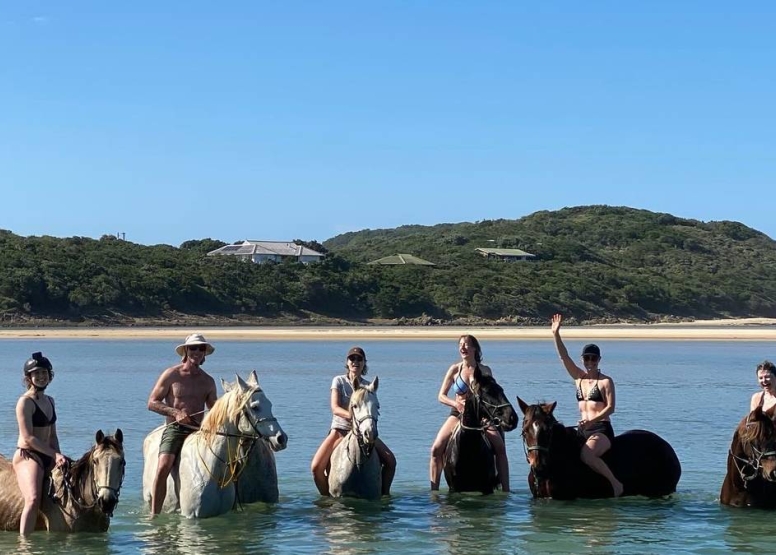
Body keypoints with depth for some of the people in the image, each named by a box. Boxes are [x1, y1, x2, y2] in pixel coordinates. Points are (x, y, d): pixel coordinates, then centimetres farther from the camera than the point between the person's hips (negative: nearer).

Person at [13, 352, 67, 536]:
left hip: (48, 457, 8)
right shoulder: (25, 402, -8)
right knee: (33, 498, -29)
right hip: (27, 456, -8)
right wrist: (55, 454, -17)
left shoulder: (50, 401, 16)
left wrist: (58, 457, 1)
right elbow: (28, 437, -16)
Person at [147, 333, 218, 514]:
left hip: (199, 431, 4)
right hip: (174, 430, -4)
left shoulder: (208, 381, 15)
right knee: (164, 466, -26)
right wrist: (176, 413, -13)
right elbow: (152, 403, 1)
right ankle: (154, 514, -24)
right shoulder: (171, 374, 3)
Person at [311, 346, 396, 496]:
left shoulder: (368, 386, 6)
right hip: (339, 429, -2)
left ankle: (384, 493, 4)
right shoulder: (339, 381, -2)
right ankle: (326, 496, 1)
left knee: (390, 461, -13)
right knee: (316, 467, -20)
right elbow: (335, 408, -13)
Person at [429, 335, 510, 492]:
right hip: (458, 414, 1)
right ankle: (434, 489, -10)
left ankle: (505, 489, -16)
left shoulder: (485, 371, 1)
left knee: (500, 448, -22)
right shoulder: (455, 369, 1)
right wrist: (456, 404, -16)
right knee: (436, 449, -18)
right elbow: (441, 396, 2)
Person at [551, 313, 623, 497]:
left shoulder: (606, 381, -3)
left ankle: (615, 483, -21)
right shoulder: (579, 377, 12)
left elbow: (610, 407, -12)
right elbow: (564, 357, 5)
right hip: (583, 430, 7)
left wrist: (592, 420, -25)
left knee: (586, 455, -33)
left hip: (602, 430, -7)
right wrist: (556, 334, -4)